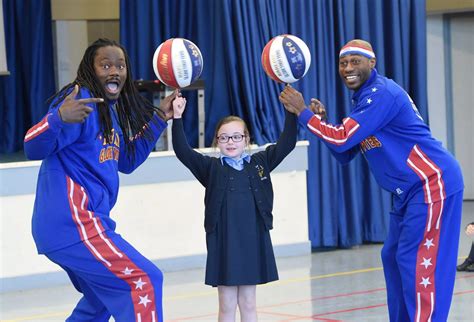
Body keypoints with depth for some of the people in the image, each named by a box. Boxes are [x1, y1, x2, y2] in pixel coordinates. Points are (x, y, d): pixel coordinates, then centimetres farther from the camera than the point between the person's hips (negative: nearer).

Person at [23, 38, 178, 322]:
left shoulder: (112, 109, 14)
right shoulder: (82, 99, -13)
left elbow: (126, 162, 25)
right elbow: (34, 149, -23)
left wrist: (159, 118, 19)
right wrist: (59, 118, -44)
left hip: (82, 221, 10)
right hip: (71, 222, -10)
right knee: (145, 280, -15)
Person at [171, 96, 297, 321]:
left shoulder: (259, 163, 5)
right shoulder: (211, 168, 0)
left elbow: (286, 144, 0)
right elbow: (182, 151, -10)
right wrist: (177, 118, -20)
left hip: (253, 241, 2)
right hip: (224, 244, -2)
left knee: (248, 303, 11)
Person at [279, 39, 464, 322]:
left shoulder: (382, 94, -17)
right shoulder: (364, 98, 14)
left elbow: (343, 140, -22)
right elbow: (345, 154, 14)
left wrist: (302, 112, -16)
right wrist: (323, 121, -1)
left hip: (433, 183, -10)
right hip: (410, 190, 10)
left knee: (418, 261, -11)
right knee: (394, 258, 12)